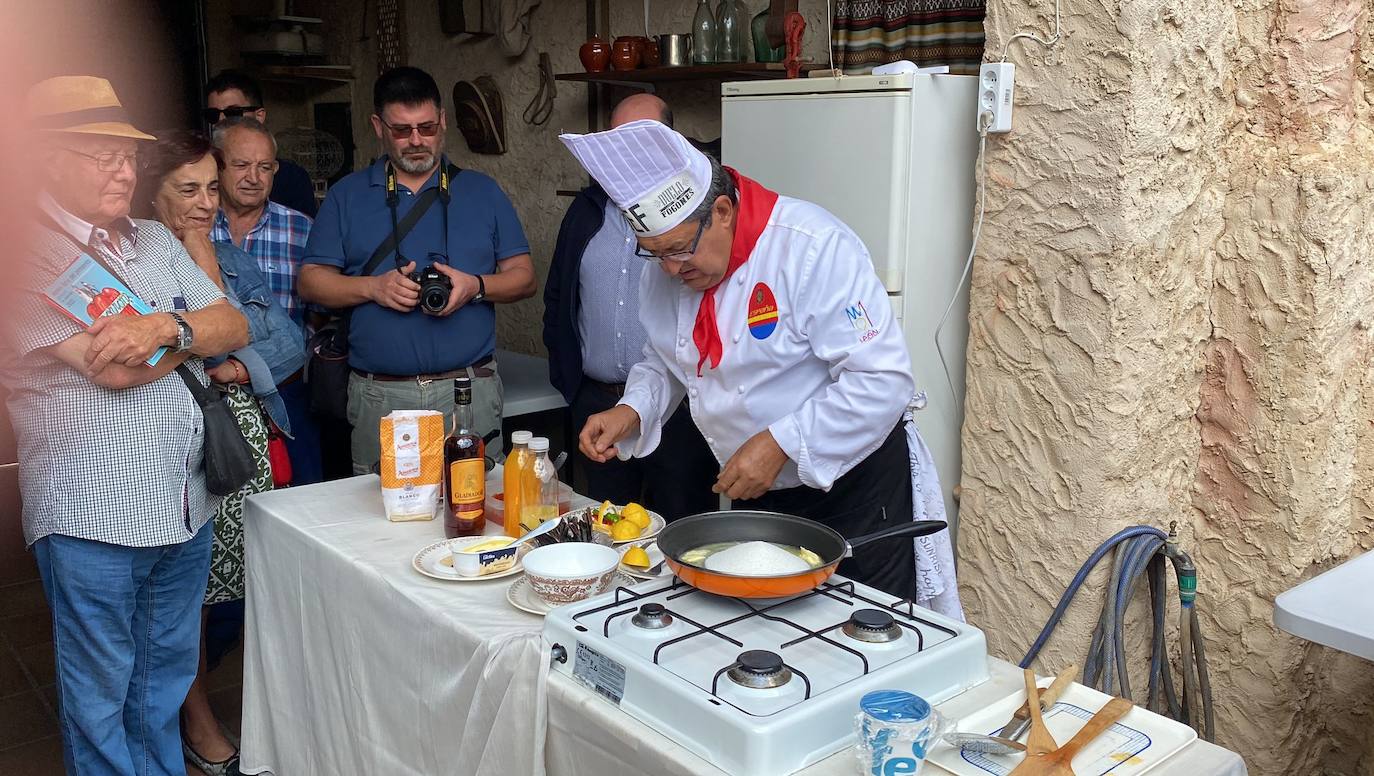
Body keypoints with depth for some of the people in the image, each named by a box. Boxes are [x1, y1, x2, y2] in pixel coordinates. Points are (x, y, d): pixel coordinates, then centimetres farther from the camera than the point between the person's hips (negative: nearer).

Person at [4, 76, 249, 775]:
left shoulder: (155, 240, 10)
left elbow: (235, 328, 3)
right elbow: (114, 368, -21)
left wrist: (165, 327, -17)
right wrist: (195, 332, -4)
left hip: (185, 502, 6)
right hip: (91, 514, -6)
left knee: (167, 673, 20)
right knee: (100, 692, 10)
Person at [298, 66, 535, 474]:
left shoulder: (482, 191, 11)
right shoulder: (347, 196, 10)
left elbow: (523, 277, 8)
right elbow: (311, 281, 7)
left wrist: (476, 286, -12)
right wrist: (373, 287, -11)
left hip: (471, 393, 0)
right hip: (379, 398, 0)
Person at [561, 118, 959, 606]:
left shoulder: (814, 247, -24)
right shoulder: (666, 269, -2)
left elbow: (881, 382, -27)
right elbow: (664, 363, 14)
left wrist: (780, 444, -29)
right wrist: (631, 411, -6)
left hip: (851, 487, -6)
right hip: (757, 496, 6)